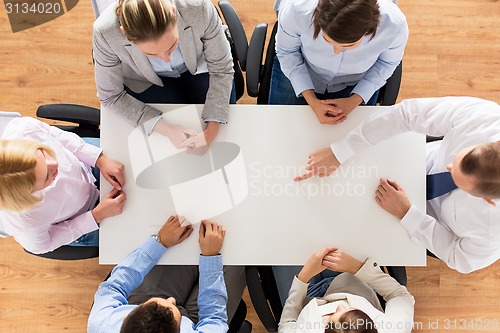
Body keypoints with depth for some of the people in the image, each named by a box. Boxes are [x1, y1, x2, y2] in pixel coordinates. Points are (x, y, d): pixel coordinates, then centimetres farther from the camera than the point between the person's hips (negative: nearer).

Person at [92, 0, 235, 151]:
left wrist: (211, 132, -31)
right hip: (145, 82, 0)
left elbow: (221, 68, -22)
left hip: (198, 65, 1)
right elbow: (111, 96, -20)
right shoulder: (105, 32, -36)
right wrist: (165, 128, -31)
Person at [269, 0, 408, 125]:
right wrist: (312, 101, -25)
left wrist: (354, 101, -22)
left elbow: (387, 62, -11)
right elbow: (286, 51, -17)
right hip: (296, 69, 0)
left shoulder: (395, 25, -35)